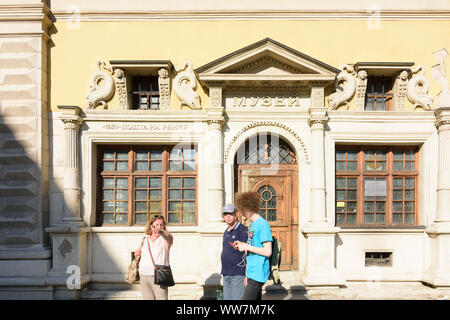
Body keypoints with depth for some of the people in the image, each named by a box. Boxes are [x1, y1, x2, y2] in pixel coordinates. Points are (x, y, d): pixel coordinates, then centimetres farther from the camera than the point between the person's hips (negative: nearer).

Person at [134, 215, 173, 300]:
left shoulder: (165, 239, -1)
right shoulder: (145, 239, 13)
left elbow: (169, 236, -28)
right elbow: (137, 253, 30)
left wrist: (161, 231, -49)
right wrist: (137, 253, 5)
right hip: (144, 276, 5)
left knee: (162, 298, -11)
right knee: (148, 298, 6)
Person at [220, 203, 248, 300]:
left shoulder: (243, 230, -10)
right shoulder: (226, 232, 16)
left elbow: (247, 254, -14)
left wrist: (247, 276, -18)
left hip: (238, 274, -8)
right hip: (226, 274, 8)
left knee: (237, 298, -7)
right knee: (227, 298, 11)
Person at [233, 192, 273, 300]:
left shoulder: (263, 224, -15)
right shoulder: (253, 225, 15)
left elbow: (268, 252, -20)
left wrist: (246, 247, -15)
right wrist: (242, 245, 7)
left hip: (258, 274, -10)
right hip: (252, 272, 10)